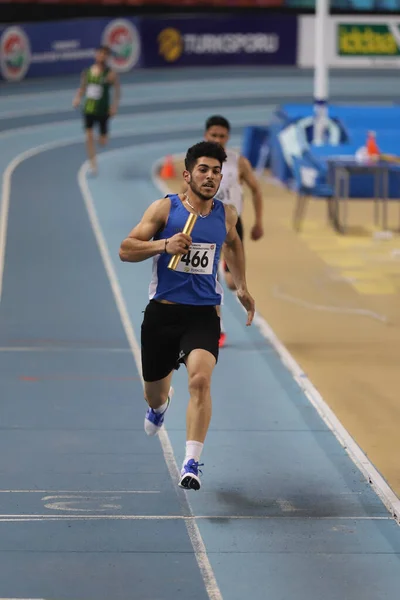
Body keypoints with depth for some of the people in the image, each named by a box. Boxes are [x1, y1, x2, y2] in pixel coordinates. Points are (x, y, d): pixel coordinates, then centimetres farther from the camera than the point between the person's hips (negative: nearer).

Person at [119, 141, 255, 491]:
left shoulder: (226, 215, 5)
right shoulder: (164, 209, -5)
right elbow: (126, 250, -9)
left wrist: (241, 287, 29)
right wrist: (164, 244, -24)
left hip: (203, 314, 0)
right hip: (162, 313, 0)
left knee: (200, 378, -26)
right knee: (153, 392, 16)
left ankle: (192, 463, -26)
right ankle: (160, 405, 57)